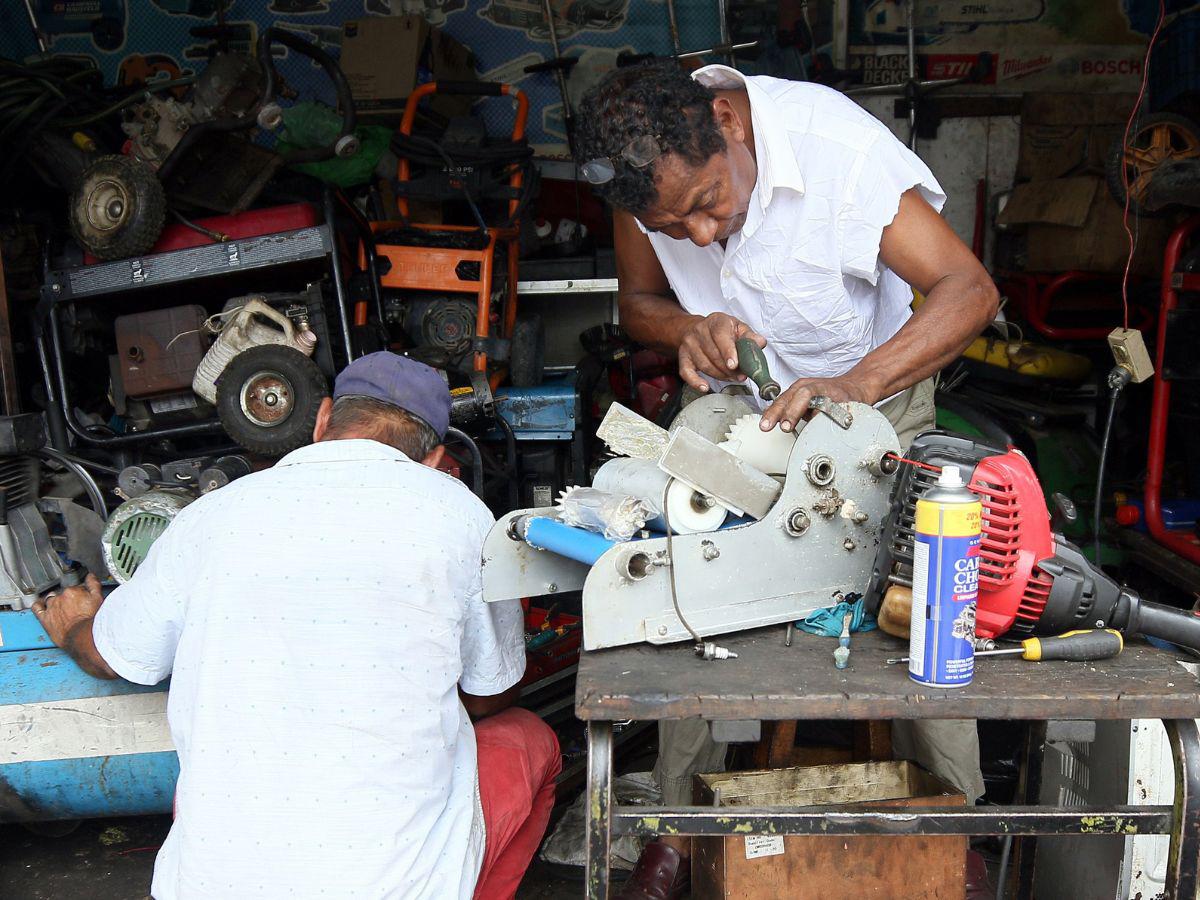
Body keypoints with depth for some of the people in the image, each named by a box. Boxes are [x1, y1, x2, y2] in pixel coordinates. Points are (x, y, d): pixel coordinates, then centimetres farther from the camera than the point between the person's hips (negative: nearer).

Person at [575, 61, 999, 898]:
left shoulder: (839, 143, -31)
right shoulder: (648, 171, -19)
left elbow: (970, 289, -32)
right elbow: (638, 301, -2)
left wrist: (857, 384, -47)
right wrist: (687, 327, -26)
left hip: (874, 391, -2)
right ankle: (684, 829, 12)